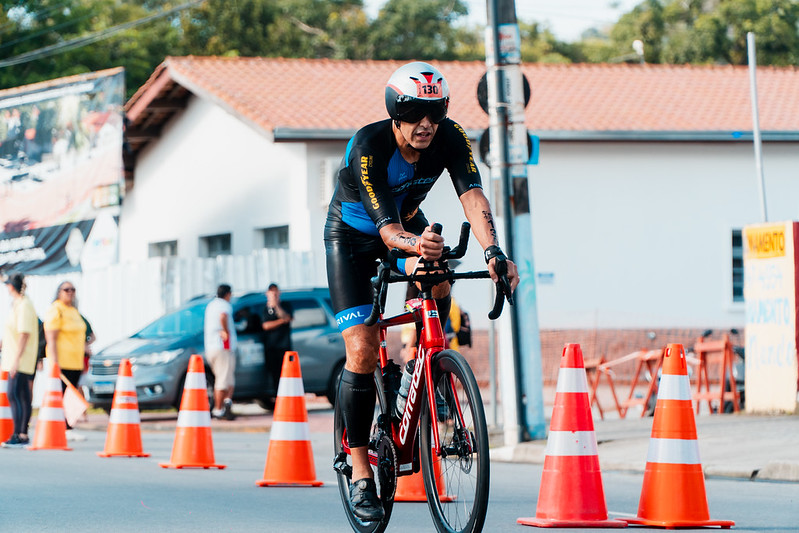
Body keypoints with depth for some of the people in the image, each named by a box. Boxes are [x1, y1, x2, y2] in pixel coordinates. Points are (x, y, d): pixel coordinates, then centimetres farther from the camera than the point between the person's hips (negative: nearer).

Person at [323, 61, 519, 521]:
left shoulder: (449, 137, -24)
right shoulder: (368, 146, -34)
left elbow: (472, 195, -36)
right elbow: (385, 226, -42)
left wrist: (493, 250, -54)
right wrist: (417, 244, -64)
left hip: (410, 223, 4)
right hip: (353, 236, -4)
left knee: (437, 284, -31)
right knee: (362, 353, -15)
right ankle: (361, 472, -4)